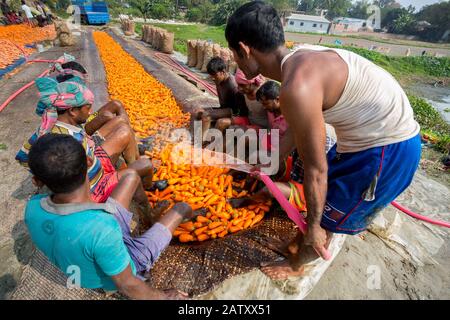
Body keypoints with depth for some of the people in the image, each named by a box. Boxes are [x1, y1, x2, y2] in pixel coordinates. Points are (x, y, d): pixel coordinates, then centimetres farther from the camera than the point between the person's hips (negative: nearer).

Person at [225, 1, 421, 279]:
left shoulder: (297, 88, -30)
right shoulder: (300, 59, 1)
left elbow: (315, 170, -23)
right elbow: (295, 128, 14)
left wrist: (313, 226, -7)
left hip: (387, 150, -8)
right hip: (369, 135, 8)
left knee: (324, 219, 9)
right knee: (323, 199, 23)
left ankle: (295, 266, 38)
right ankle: (315, 244, 51)